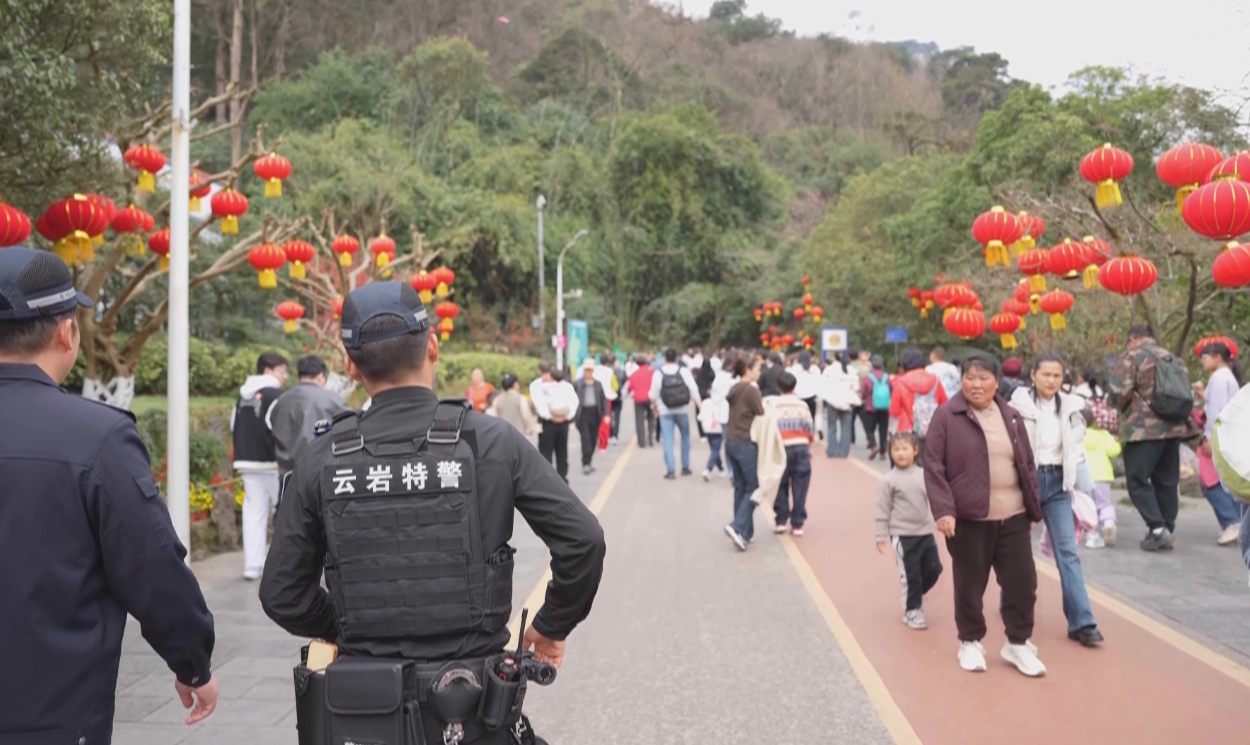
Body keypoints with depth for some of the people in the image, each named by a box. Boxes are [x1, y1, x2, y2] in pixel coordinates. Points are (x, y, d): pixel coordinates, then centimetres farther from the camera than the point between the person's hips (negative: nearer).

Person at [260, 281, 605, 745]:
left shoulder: (322, 460, -5)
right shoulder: (491, 441, -9)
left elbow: (281, 594, 0)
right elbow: (583, 540, -12)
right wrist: (552, 625, 3)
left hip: (364, 707, 2)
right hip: (472, 705, -1)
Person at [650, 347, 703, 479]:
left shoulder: (658, 374, -6)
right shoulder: (684, 371, -6)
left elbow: (653, 395, -4)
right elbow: (694, 391, -10)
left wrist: (656, 408, 15)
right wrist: (702, 408, -9)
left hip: (665, 411, -1)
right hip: (682, 410, 1)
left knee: (668, 440, 1)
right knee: (685, 437, 18)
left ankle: (671, 470, -5)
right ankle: (685, 467, 22)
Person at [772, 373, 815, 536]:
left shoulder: (774, 406, -2)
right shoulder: (802, 405, 1)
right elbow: (810, 429, 3)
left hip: (781, 449, 0)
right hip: (801, 448, 0)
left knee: (781, 487, 12)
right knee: (799, 489, 4)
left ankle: (781, 521, 13)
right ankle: (797, 524, 4)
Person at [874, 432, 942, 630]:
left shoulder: (924, 475, 1)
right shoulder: (889, 480, -8)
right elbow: (882, 510, -6)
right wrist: (881, 536, -7)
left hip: (925, 532, 4)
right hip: (902, 536, -4)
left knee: (934, 569, 7)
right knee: (910, 575, 2)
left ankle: (916, 596, 33)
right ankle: (912, 611, 19)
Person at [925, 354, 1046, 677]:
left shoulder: (1011, 417, 9)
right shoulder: (946, 416, -5)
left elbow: (1028, 466, 15)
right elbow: (933, 467, -9)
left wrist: (1034, 509, 13)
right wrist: (943, 509, -17)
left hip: (1013, 517, 4)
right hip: (968, 519, -4)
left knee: (1022, 581, 6)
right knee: (970, 585, 7)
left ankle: (1018, 643, 23)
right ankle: (970, 642, 25)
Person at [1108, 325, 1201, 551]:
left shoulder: (1131, 357, -6)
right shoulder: (1173, 359, 17)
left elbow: (1117, 392, -16)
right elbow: (1188, 396, 20)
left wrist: (1123, 406, 4)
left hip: (1144, 429, -7)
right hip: (1174, 428, 7)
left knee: (1137, 481, -1)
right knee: (1167, 482, 12)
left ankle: (1157, 528, -13)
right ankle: (1167, 530, 15)